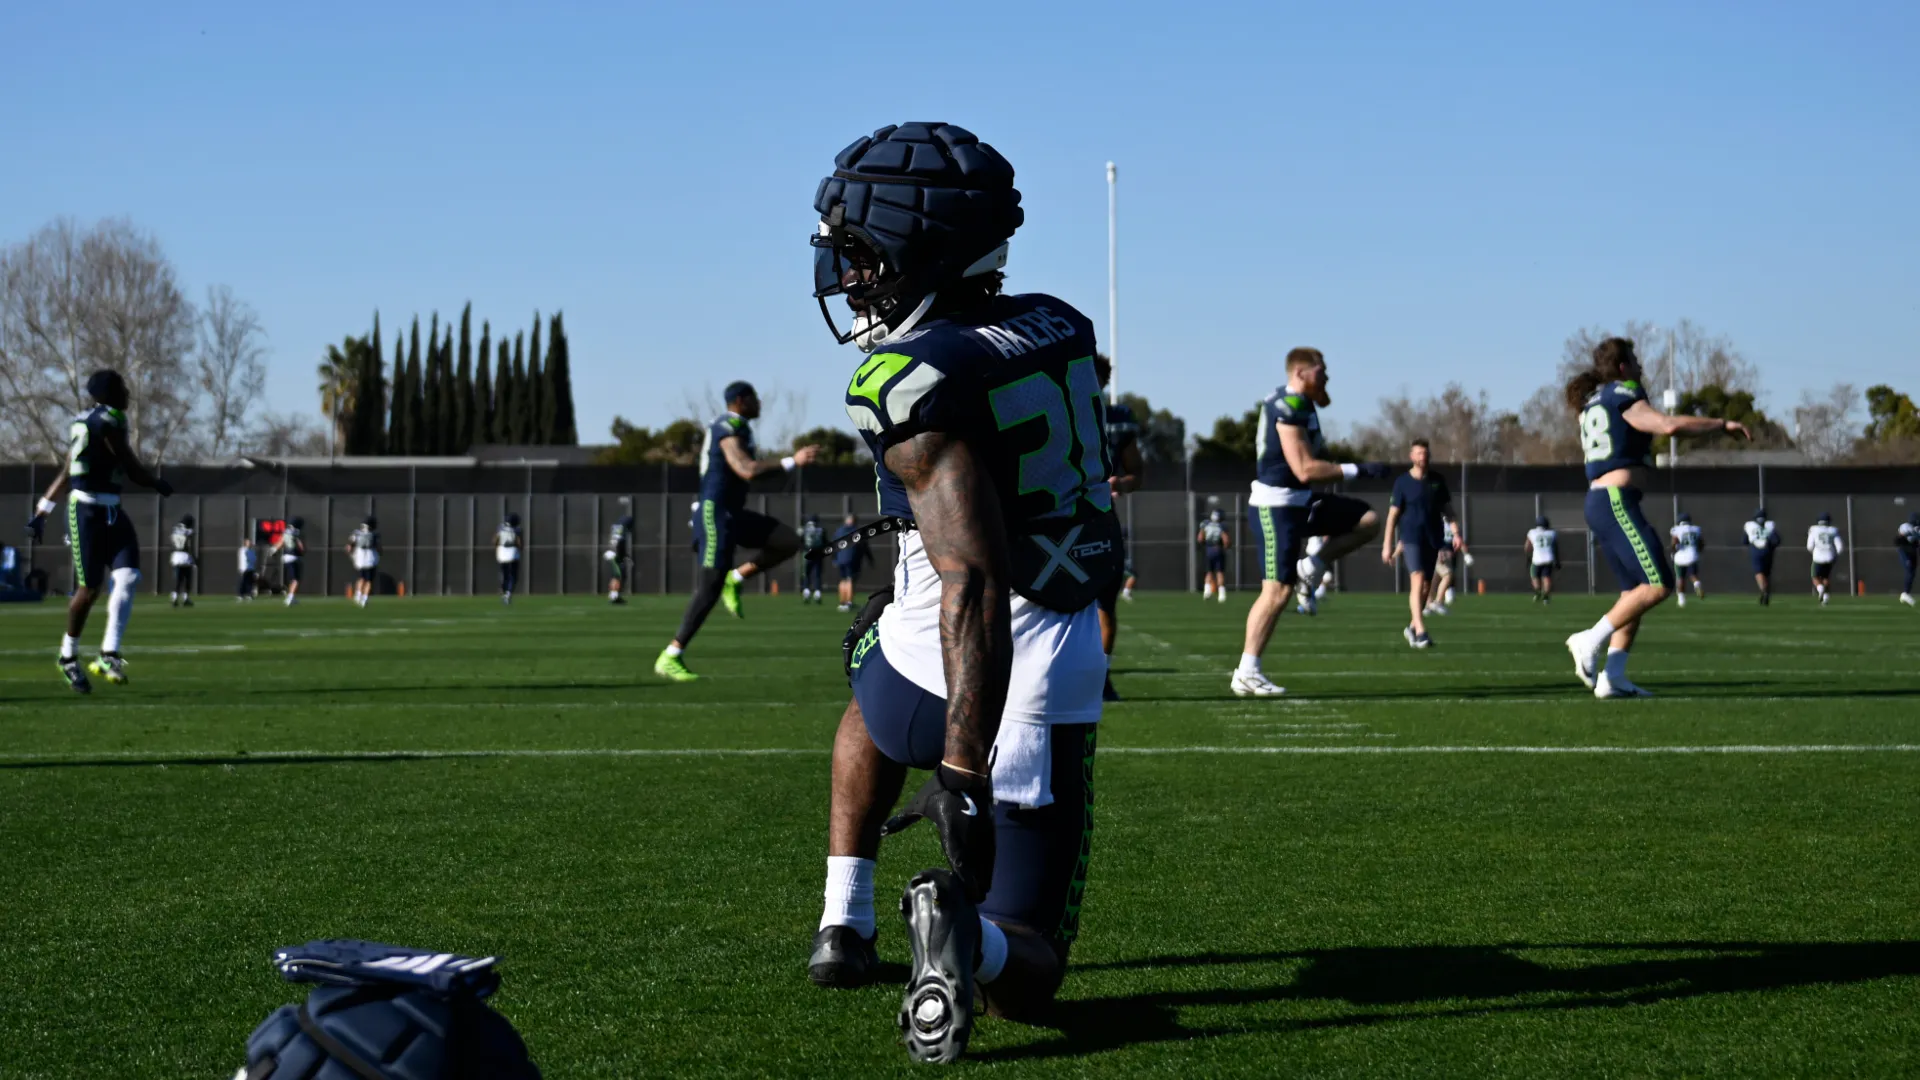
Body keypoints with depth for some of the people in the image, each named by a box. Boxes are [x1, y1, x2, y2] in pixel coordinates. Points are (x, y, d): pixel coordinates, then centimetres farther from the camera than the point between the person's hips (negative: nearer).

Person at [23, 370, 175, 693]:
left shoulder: (87, 423, 14)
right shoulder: (107, 422, -15)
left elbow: (65, 473, 17)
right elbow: (133, 471, -10)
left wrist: (42, 511, 19)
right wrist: (159, 484, 9)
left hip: (110, 512, 9)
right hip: (87, 511, -9)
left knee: (127, 578, -7)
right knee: (90, 589, -2)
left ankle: (109, 656, -7)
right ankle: (68, 657, 17)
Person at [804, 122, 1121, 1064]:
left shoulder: (920, 385, -21)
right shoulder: (1059, 330, 2)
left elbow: (975, 582, -31)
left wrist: (963, 771, -34)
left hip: (951, 666, -4)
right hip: (1058, 673, 4)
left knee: (874, 707, 38)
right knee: (1024, 976, 11)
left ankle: (844, 925, 30)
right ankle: (966, 938, -24)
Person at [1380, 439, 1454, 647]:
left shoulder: (1438, 481, 7)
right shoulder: (1402, 482, -3)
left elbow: (1447, 509, 13)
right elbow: (1393, 514, -2)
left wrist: (1455, 532, -2)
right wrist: (1387, 545, -5)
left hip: (1433, 539, 4)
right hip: (1411, 538, -4)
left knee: (1426, 585, 9)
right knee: (1418, 580, -18)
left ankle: (1412, 627, 27)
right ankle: (1420, 632, -24)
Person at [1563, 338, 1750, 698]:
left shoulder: (1593, 403, 20)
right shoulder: (1623, 397, -7)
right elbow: (1670, 425, -20)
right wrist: (1722, 424, -12)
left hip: (1598, 503, 10)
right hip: (1617, 502, -10)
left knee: (1635, 590, 8)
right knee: (1658, 584, -13)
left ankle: (1611, 677, 0)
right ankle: (1591, 641, -16)